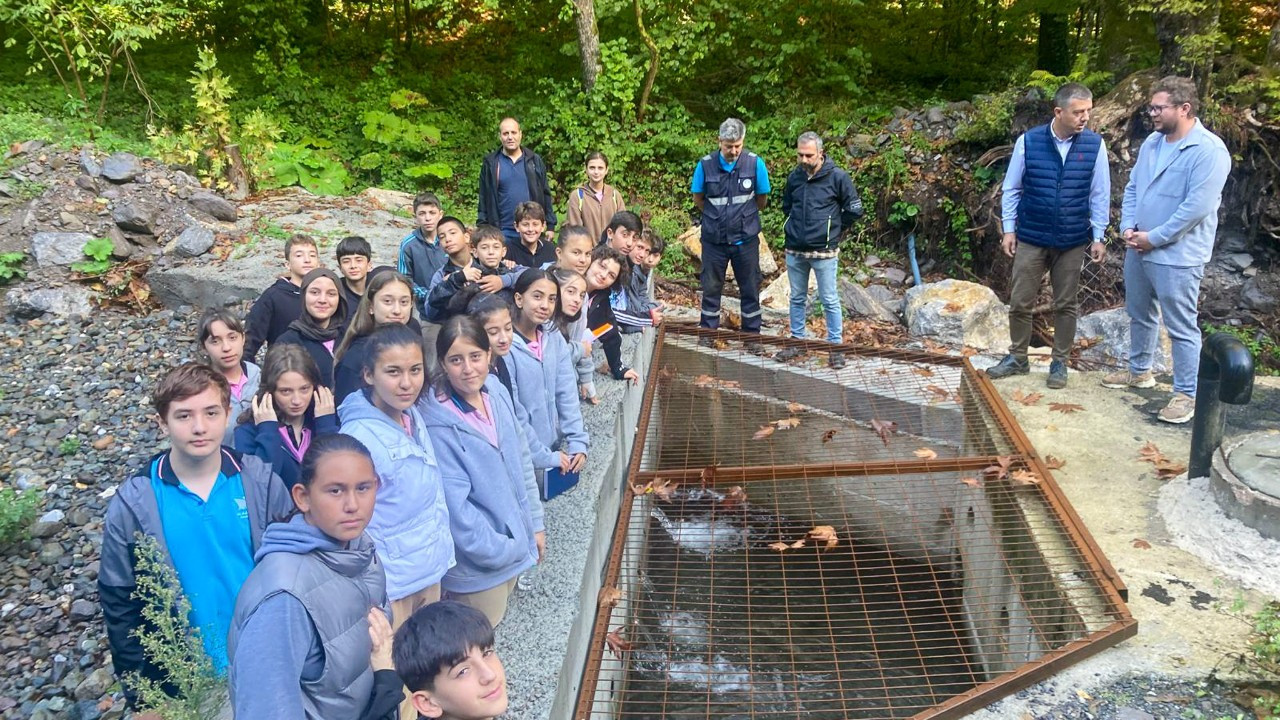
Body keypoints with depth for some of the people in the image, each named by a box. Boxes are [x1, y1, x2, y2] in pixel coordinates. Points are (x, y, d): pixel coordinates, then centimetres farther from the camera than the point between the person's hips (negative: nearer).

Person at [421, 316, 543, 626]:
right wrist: (503, 551, -13)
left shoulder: (497, 394, -3)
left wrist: (535, 525, 8)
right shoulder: (438, 426, -24)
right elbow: (455, 508, -22)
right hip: (478, 564, -6)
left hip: (515, 546, 6)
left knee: (496, 625, 23)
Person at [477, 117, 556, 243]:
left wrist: (550, 226, 4)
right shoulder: (490, 164, 3)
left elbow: (545, 195, 9)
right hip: (503, 233, -1)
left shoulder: (535, 161, 7)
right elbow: (484, 199, 5)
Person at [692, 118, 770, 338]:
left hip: (746, 239, 0)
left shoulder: (755, 163, -8)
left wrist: (744, 216, 9)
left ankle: (752, 335, 21)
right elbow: (698, 198, 6)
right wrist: (716, 216, 6)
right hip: (714, 239, 0)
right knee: (711, 287, 10)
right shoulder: (706, 164, -8)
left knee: (750, 289, 9)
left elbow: (761, 199, 5)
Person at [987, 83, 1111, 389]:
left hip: (1073, 241, 1)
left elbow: (1100, 194, 1)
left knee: (1066, 305, 11)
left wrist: (1099, 237, -1)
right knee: (1020, 303, 6)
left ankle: (1060, 363, 25)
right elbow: (1012, 189, 0)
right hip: (1030, 238, 0)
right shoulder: (1028, 141, -8)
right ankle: (1017, 358, 24)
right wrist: (1009, 229, -2)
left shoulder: (1095, 144, -6)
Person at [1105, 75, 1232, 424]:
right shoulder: (1152, 142, 8)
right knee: (1139, 314, 21)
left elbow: (1197, 207, -22)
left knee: (1181, 328, -2)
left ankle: (1187, 394, 8)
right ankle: (1139, 371, 39)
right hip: (1139, 248, 8)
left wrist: (1154, 238, -18)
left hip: (1177, 255, -8)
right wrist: (1128, 228, -2)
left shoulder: (1209, 150, -17)